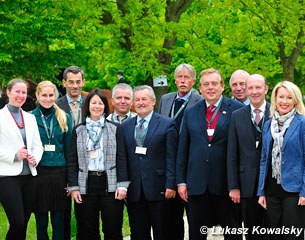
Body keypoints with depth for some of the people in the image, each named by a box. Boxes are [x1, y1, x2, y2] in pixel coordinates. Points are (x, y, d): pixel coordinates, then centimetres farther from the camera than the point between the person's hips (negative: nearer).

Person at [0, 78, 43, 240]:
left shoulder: (30, 118, 16)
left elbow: (38, 146, 15)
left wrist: (35, 158, -4)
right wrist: (14, 156, -15)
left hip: (29, 176, 5)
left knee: (23, 224, 6)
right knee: (17, 223, -11)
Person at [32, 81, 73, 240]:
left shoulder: (64, 118, 7)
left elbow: (68, 148, 7)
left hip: (59, 172, 1)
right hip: (38, 173, -1)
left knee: (59, 221, 5)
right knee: (41, 221, 6)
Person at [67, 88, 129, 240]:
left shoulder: (115, 129, 6)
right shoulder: (78, 130, 8)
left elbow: (121, 159, 3)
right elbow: (72, 161, 6)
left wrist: (122, 185, -5)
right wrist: (73, 187, -2)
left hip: (110, 184, -1)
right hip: (86, 185, 1)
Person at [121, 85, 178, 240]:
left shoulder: (167, 124, 1)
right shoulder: (125, 127, 11)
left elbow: (171, 158, -4)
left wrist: (170, 185, -11)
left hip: (158, 190, -3)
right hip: (133, 191, 3)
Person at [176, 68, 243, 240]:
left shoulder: (237, 109, -2)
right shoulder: (190, 113, 10)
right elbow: (182, 149, 11)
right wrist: (181, 181, 6)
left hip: (226, 183, -3)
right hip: (197, 184, 3)